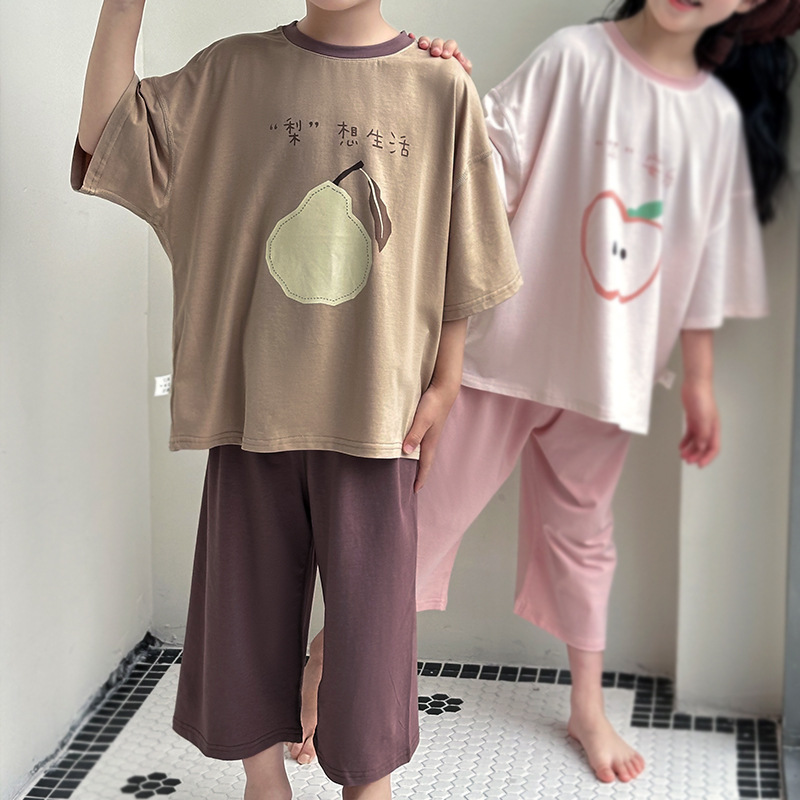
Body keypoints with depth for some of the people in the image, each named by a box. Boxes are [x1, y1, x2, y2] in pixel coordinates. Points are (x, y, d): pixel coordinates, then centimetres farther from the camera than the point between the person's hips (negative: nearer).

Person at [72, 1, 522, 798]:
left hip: (375, 412, -1)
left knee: (370, 619, 8)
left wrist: (443, 386, 3)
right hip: (251, 404, 2)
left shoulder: (441, 89, -2)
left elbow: (460, 262, 3)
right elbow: (103, 141, -6)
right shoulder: (232, 71, 2)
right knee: (247, 609, 14)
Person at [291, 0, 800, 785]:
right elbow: (493, 175, -11)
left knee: (581, 530, 17)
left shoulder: (720, 115, 3)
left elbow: (705, 262, 7)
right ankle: (327, 658, 23)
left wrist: (699, 380, 9)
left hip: (607, 368, 3)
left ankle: (588, 706, 33)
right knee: (426, 510, 4)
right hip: (507, 341, -3)